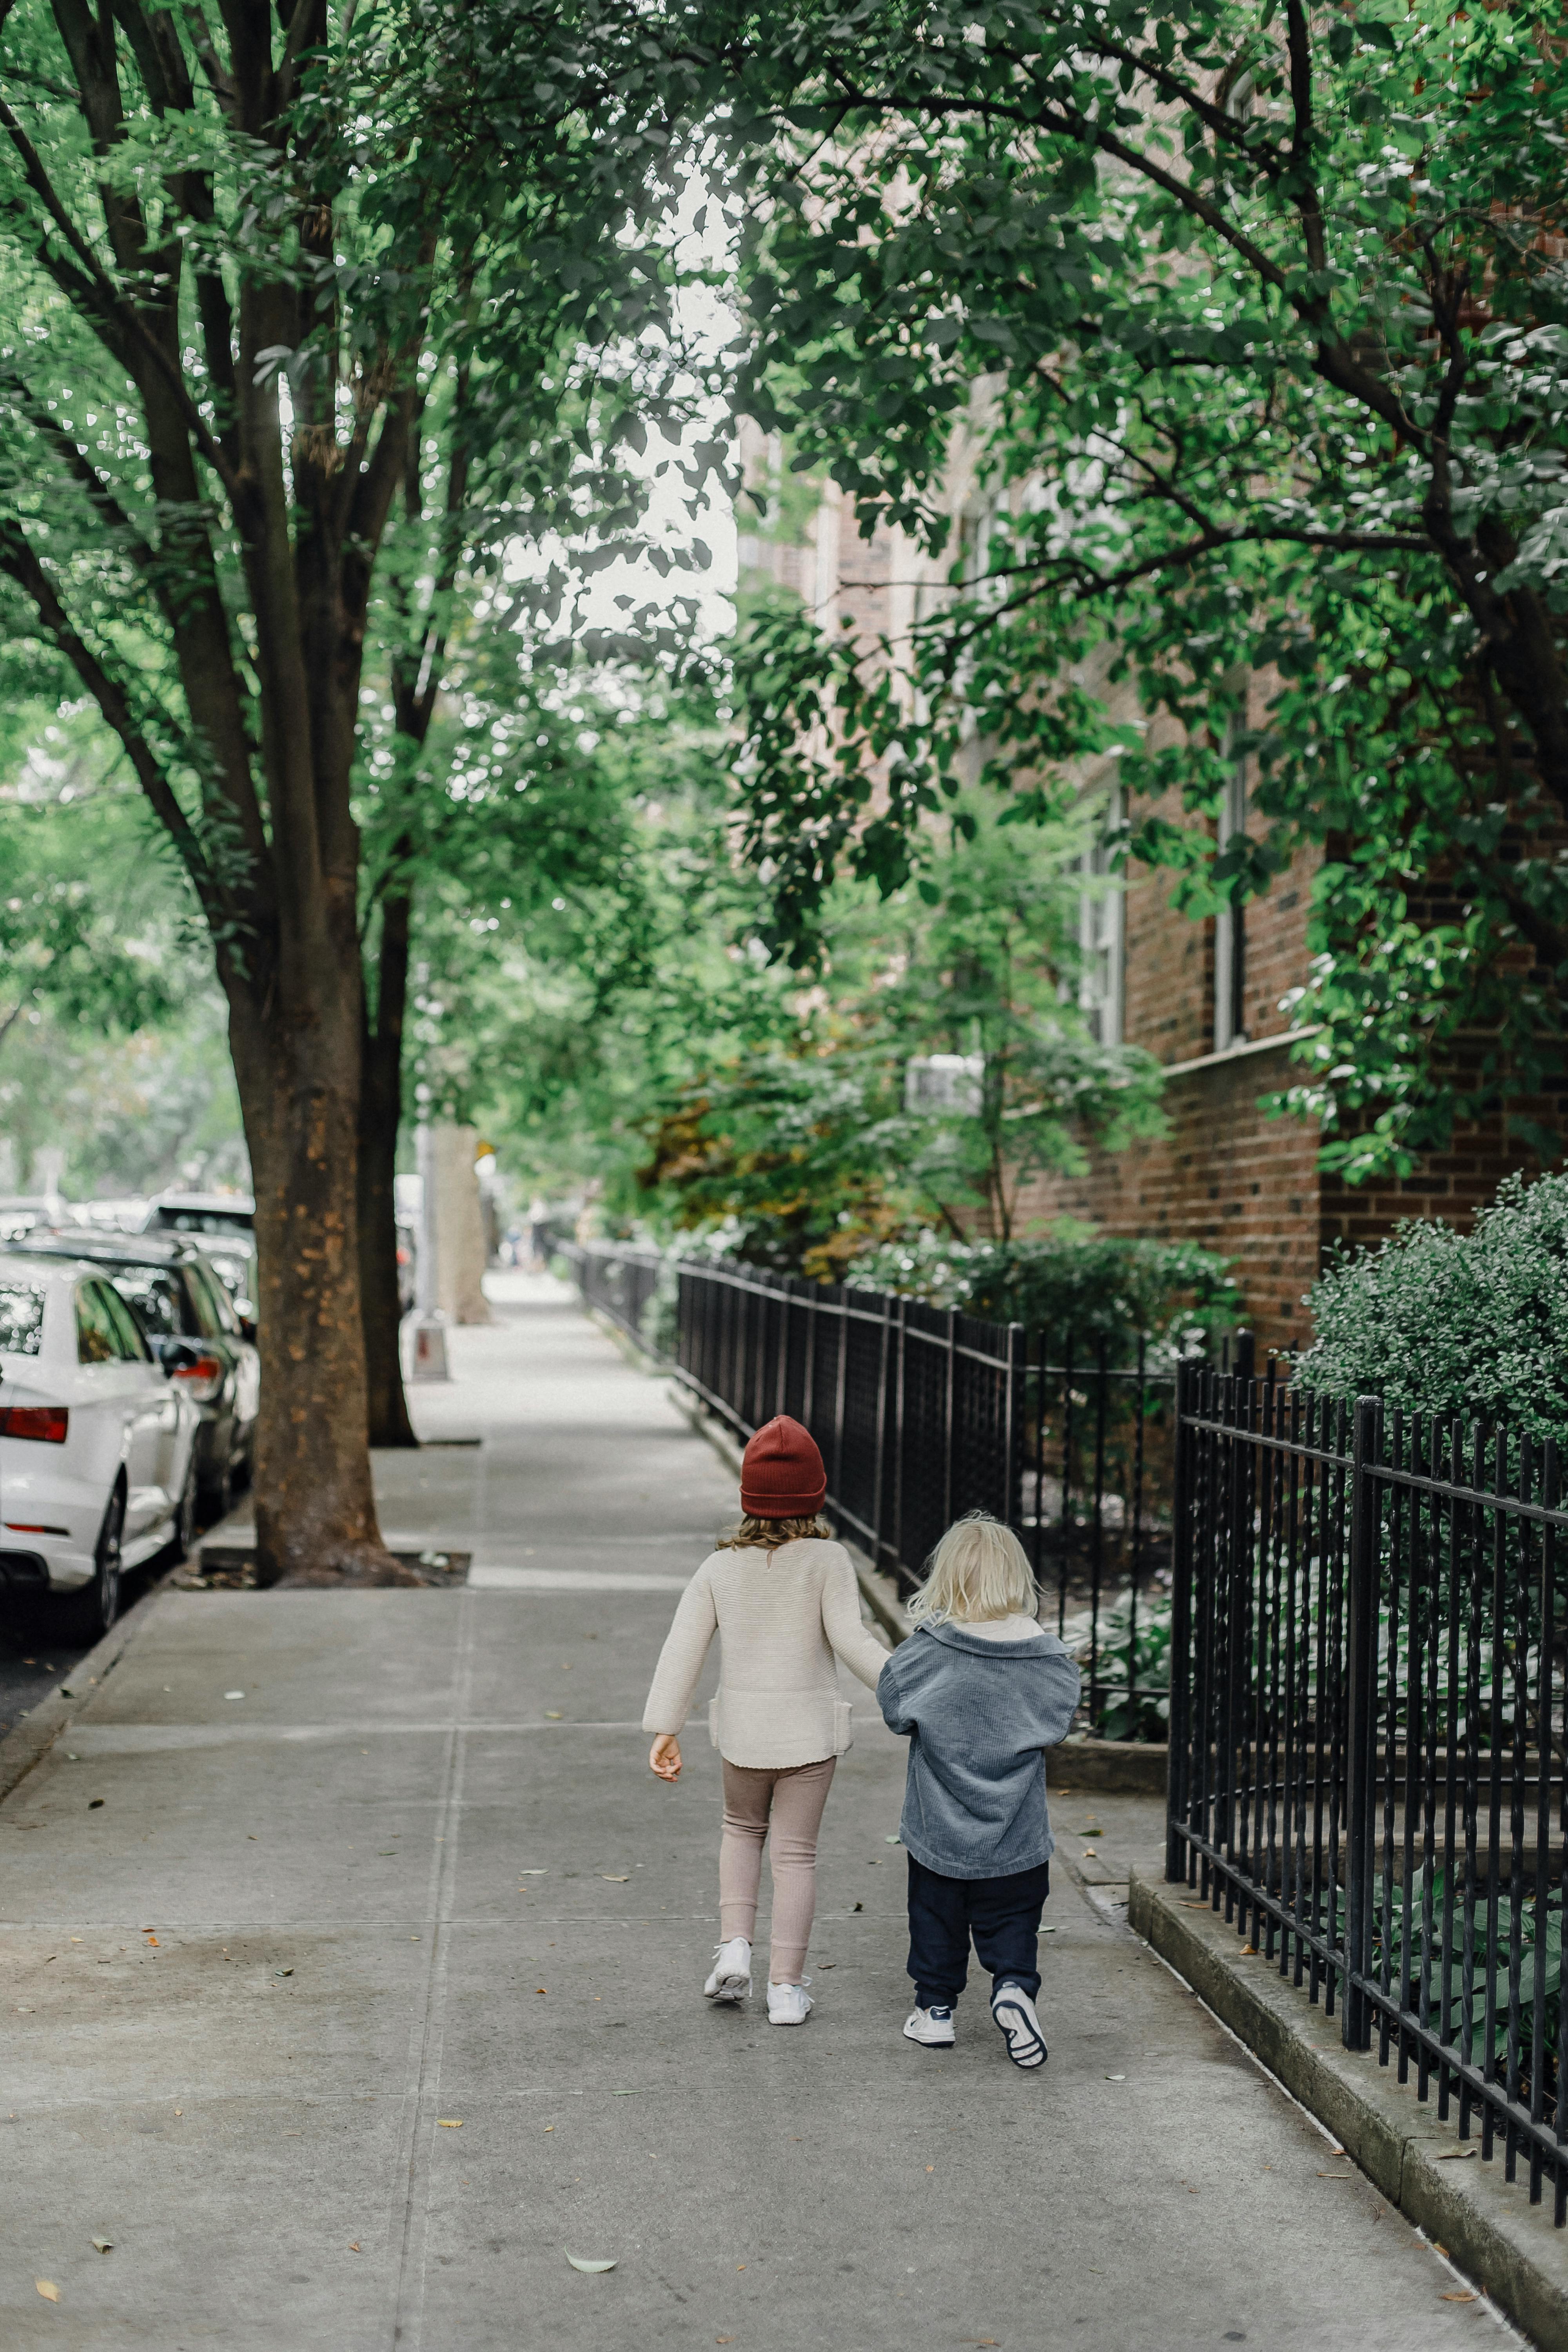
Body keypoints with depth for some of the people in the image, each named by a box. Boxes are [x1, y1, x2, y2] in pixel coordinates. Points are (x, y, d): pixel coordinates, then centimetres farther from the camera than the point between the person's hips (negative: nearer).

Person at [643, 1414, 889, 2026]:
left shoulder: (720, 1568, -3)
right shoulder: (826, 1561, -12)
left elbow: (682, 1650, -4)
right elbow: (850, 1640, -20)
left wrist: (665, 1732, 0)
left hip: (742, 1733, 2)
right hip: (808, 1733, -2)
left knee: (742, 1830, 27)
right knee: (796, 1854, 9)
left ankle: (734, 1945, 13)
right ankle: (786, 1987, 12)